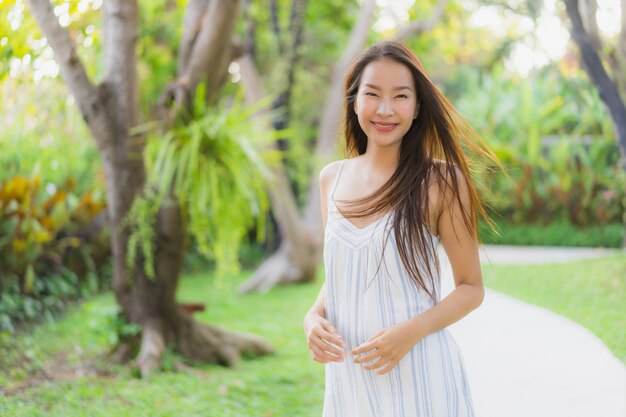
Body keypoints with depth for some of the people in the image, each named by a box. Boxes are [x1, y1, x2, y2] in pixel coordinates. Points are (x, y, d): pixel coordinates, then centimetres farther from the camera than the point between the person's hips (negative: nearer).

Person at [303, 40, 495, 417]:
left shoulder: (441, 181, -9)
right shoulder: (332, 178, 4)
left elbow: (471, 288, -4)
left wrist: (411, 330, -19)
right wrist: (314, 316, -5)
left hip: (419, 375, -4)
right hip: (348, 377, 4)